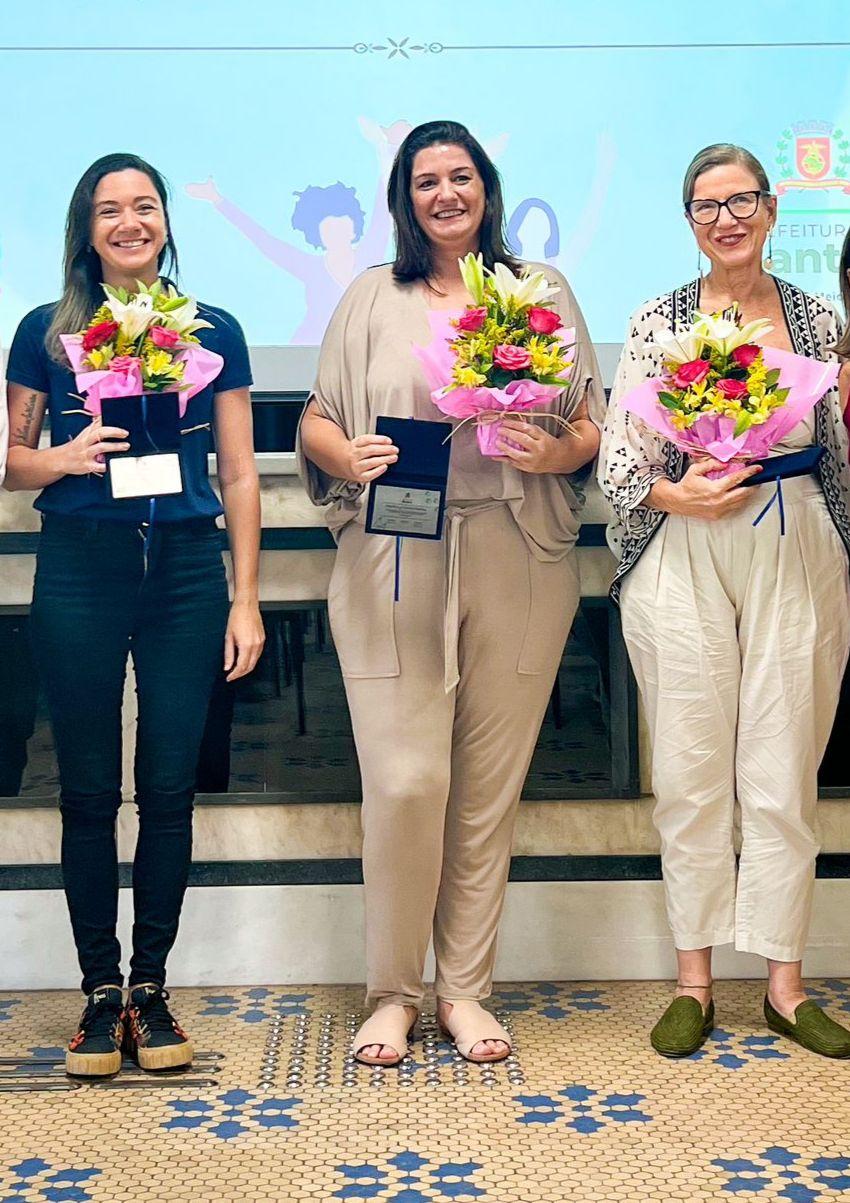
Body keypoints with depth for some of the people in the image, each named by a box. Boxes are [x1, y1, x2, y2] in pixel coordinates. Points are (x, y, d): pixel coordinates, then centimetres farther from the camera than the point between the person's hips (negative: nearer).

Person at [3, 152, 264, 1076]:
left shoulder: (213, 333, 7)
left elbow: (239, 475, 8)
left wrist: (245, 602, 3)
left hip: (185, 572, 1)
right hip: (79, 573, 0)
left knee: (169, 785, 3)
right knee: (88, 789, 3)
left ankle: (151, 988, 16)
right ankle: (100, 990, 16)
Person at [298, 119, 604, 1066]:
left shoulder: (543, 293, 14)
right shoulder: (372, 298, 13)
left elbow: (593, 428, 10)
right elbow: (316, 425, 11)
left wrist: (557, 453, -11)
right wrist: (349, 456, -11)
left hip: (517, 566, 1)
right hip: (394, 564, -1)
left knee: (490, 783, 4)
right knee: (404, 780, -8)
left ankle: (464, 988, 17)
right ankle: (392, 992, 10)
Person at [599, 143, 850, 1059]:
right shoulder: (656, 324, 4)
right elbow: (616, 457, 0)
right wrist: (673, 495, -14)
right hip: (684, 562, -1)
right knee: (690, 775, 2)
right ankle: (694, 982, 15)